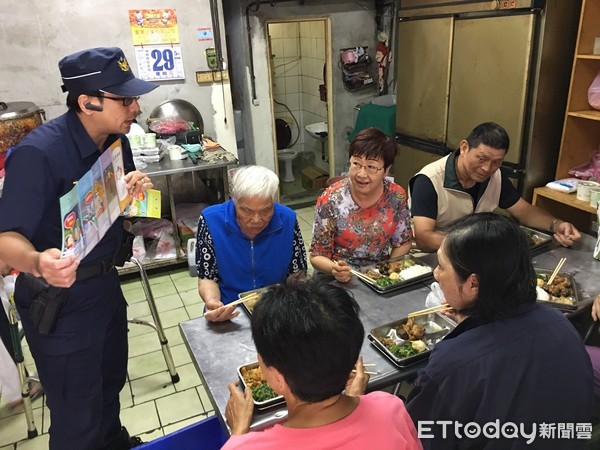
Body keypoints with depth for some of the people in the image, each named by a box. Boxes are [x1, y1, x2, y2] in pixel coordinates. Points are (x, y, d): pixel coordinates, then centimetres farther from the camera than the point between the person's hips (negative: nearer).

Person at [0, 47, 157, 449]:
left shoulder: (116, 141, -1)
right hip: (59, 300, -7)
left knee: (111, 382, 26)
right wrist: (38, 263, -47)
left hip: (106, 283, 7)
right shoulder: (39, 152, -24)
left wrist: (140, 189, -12)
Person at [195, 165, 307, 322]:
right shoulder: (211, 221, -13)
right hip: (229, 313, 0)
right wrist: (212, 302, -24)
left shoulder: (288, 219, -8)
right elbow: (207, 278, -4)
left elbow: (298, 273, 2)